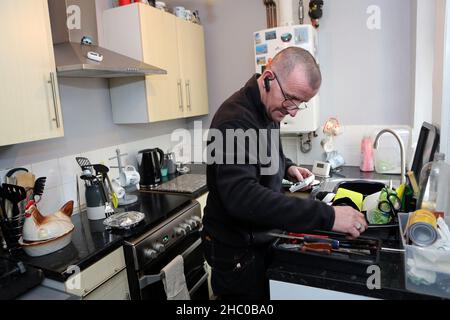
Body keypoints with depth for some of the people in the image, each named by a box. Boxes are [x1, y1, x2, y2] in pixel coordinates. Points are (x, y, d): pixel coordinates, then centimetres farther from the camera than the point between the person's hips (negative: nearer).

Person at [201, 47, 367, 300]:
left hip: (261, 239, 9)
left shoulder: (269, 110, 3)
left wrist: (287, 167, 0)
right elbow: (242, 196, -38)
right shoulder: (235, 120, -27)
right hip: (237, 251, -8)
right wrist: (326, 216, -40)